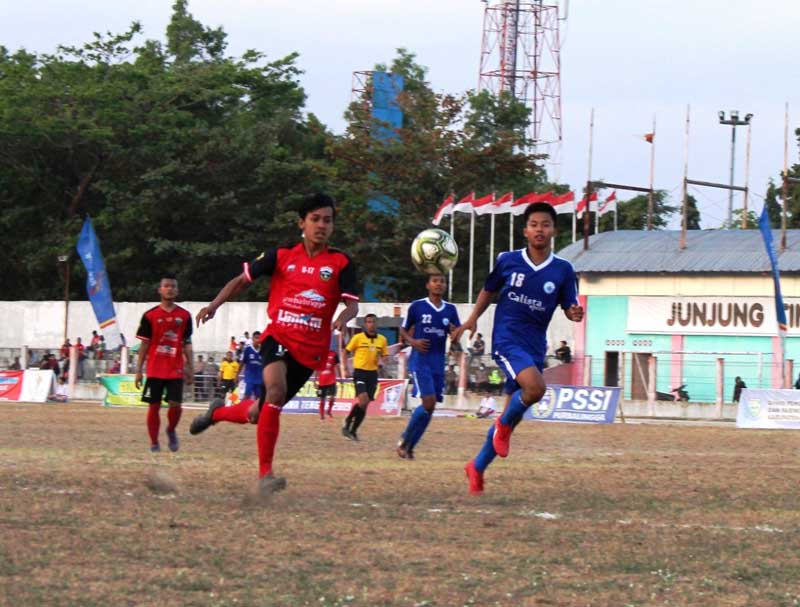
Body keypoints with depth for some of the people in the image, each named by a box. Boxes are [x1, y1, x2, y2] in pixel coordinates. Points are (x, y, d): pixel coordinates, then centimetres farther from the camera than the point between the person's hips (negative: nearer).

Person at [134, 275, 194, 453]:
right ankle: (154, 443, 10)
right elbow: (144, 345, 3)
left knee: (175, 404, -10)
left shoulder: (184, 316, 6)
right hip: (154, 370, -1)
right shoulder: (150, 316, 1)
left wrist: (189, 369, 5)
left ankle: (171, 430, 20)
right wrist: (139, 370, 0)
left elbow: (187, 344, 10)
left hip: (176, 370, 1)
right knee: (154, 406, 0)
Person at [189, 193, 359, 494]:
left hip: (310, 350, 2)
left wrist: (344, 318, -31)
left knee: (259, 413, 9)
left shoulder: (341, 263, 0)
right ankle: (265, 474, -25)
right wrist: (214, 305, -5)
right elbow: (243, 279, 9)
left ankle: (218, 412, 44)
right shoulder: (281, 255, 2)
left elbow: (352, 303, -7)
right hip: (278, 337, -2)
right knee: (276, 392, -30)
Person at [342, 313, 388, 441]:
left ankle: (353, 431, 17)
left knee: (365, 404, 5)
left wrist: (381, 361, -8)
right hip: (360, 372, -4)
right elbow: (346, 352, 3)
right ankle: (348, 422, -1)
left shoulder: (382, 339, 6)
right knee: (363, 400, -21)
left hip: (373, 373, 4)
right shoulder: (358, 337, -5)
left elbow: (384, 356, 15)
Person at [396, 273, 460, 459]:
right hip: (420, 360, -5)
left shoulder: (450, 310, 8)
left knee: (430, 407, 3)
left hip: (439, 363, 5)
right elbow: (403, 330, 6)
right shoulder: (417, 306, -2)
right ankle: (405, 440, -2)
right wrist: (412, 341, -13)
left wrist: (455, 332, -13)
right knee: (428, 402, -18)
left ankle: (408, 446, 14)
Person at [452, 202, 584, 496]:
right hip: (506, 339, -4)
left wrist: (575, 314, -16)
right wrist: (472, 319, 9)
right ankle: (504, 424, -1)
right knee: (535, 387, -30)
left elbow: (570, 308, 7)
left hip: (535, 345, 4)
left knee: (512, 412, 8)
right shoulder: (507, 260, 1)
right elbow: (489, 290, 17)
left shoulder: (563, 270, 2)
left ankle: (477, 467, 26)